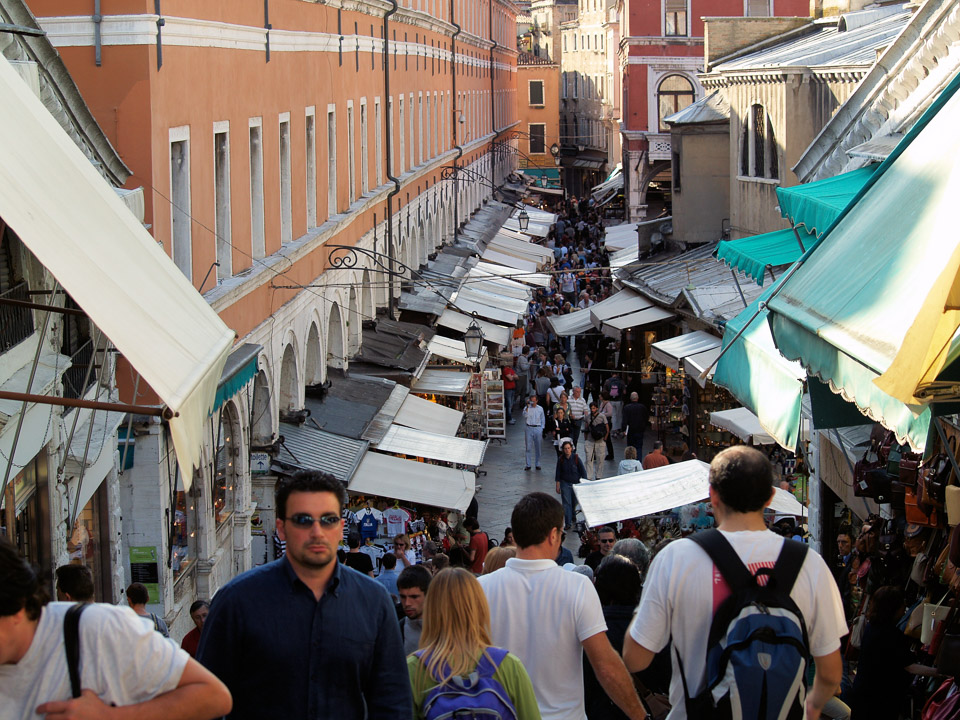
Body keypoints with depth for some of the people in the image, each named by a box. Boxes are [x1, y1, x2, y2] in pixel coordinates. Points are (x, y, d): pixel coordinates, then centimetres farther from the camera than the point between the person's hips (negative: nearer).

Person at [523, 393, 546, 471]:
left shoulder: (540, 409, 7)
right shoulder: (527, 408, 2)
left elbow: (543, 419, 12)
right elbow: (525, 416, -17)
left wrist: (542, 429, 5)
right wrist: (528, 406, -21)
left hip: (538, 428, 1)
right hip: (529, 428, -1)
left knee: (538, 447, 6)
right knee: (528, 447, -1)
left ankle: (537, 464, 14)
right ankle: (528, 464, 4)